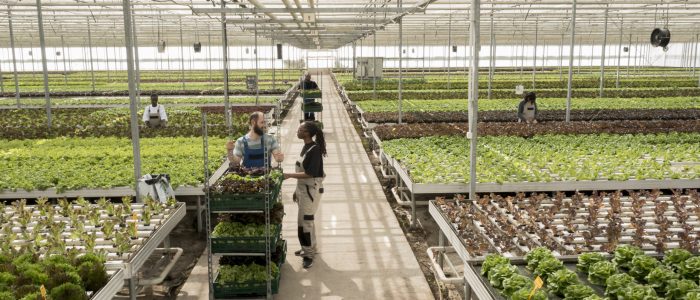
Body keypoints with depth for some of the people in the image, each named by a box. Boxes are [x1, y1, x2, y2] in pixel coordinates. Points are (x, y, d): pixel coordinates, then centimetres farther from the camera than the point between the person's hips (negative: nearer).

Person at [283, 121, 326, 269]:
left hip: (311, 190, -9)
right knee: (307, 220, 18)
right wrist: (297, 190, 14)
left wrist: (289, 175, -24)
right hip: (303, 188, 9)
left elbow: (309, 174, -24)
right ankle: (310, 248, 32)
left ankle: (309, 253, 9)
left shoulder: (314, 149, -20)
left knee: (305, 221, -3)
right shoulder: (306, 147, 7)